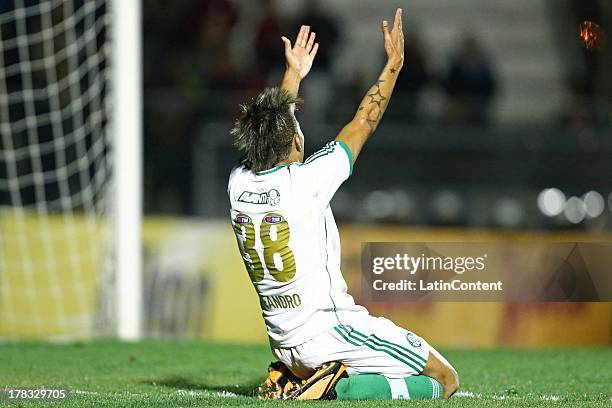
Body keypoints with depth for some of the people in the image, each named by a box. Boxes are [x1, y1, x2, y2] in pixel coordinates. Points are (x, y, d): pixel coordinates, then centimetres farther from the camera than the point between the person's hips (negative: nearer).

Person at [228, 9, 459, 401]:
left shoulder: (238, 183, 1)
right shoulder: (305, 181, -16)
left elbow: (266, 130, 23)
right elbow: (363, 124, -4)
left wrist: (293, 75, 34)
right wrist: (394, 63, 8)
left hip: (285, 344, 8)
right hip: (331, 331, -8)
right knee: (445, 380, 0)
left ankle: (290, 383, 6)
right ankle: (337, 392, -15)